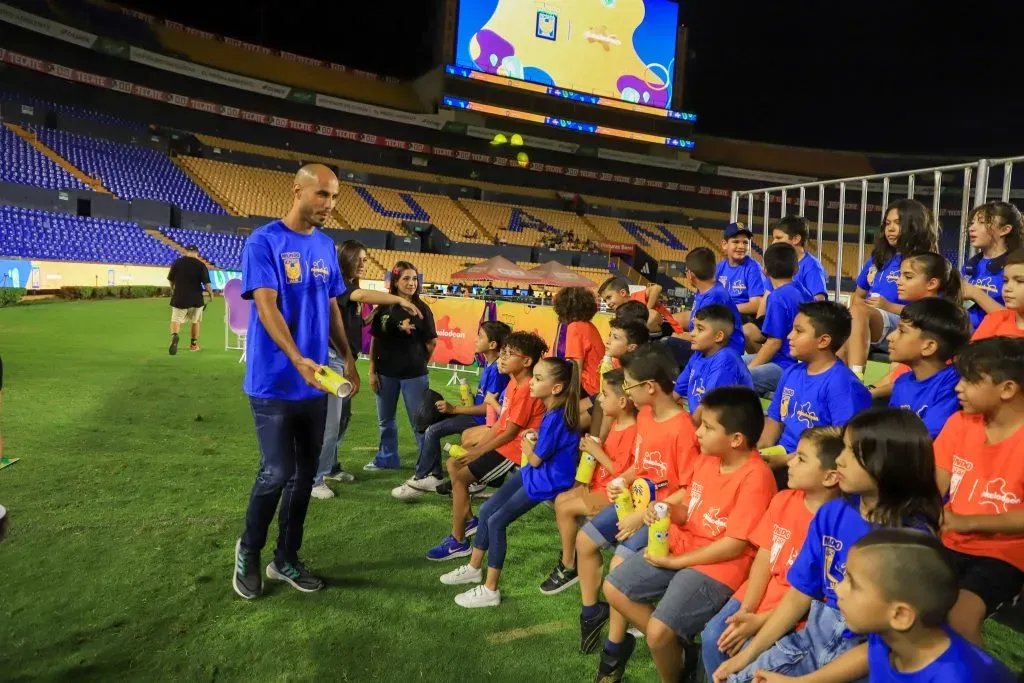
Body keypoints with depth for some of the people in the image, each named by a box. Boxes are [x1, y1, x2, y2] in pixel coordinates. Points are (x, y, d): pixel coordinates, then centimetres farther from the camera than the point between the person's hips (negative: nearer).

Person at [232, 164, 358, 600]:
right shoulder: (264, 241, -10)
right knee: (277, 472, -2)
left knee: (305, 473, 11)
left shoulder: (326, 247, 9)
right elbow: (266, 306, -19)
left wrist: (348, 357, 13)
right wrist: (297, 359, -31)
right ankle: (248, 552, 24)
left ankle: (286, 559, 27)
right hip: (274, 382, -6)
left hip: (315, 383, 6)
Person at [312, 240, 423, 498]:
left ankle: (330, 467, 29)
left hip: (345, 358, 10)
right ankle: (314, 479, -4)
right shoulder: (336, 284, -13)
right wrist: (400, 300, -34)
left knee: (343, 417, 16)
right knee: (330, 420, -11)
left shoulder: (350, 287, 17)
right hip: (332, 357, -10)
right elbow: (364, 296, -33)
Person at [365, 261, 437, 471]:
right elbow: (375, 340, 3)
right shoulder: (384, 307, -1)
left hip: (414, 374, -3)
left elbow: (431, 342, -1)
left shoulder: (422, 308, -7)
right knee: (385, 420, 18)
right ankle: (386, 459, 36)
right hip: (386, 372, 3)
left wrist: (419, 364, 7)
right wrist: (372, 371, 1)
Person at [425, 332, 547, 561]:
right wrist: (478, 443, 6)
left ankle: (458, 542, -2)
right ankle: (469, 521, 20)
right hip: (504, 443, 10)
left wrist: (478, 452, -13)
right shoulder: (514, 383, 8)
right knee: (453, 463, 12)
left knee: (460, 476, -13)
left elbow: (510, 432, -21)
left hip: (514, 450, -10)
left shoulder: (526, 390, -22)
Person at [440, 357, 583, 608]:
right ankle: (474, 568, 30)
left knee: (496, 521, -10)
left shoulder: (556, 417, -27)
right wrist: (533, 440, -2)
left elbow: (535, 459, -18)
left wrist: (526, 445, 2)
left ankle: (490, 590, 2)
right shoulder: (551, 409, 1)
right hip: (535, 472, 10)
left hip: (547, 481, -10)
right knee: (486, 510, 12)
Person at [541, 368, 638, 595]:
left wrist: (597, 452, -20)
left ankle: (569, 567, 5)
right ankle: (571, 556, 14)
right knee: (561, 499, 7)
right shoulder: (615, 423, 5)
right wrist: (593, 448, -2)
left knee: (566, 509, -12)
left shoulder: (632, 431, -25)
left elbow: (622, 472, -26)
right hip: (602, 484, 10)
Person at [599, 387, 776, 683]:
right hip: (681, 547, 8)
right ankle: (676, 647, 16)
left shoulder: (756, 478, -23)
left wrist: (675, 561, -14)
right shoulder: (705, 459, 1)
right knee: (614, 588, 5)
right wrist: (667, 512, -12)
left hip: (719, 567, -8)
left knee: (658, 632, -21)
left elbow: (734, 546, -21)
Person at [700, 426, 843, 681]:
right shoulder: (782, 500, 1)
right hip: (759, 594, 6)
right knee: (713, 637, -9)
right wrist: (745, 610, -11)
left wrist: (758, 621, -20)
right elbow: (763, 559, 0)